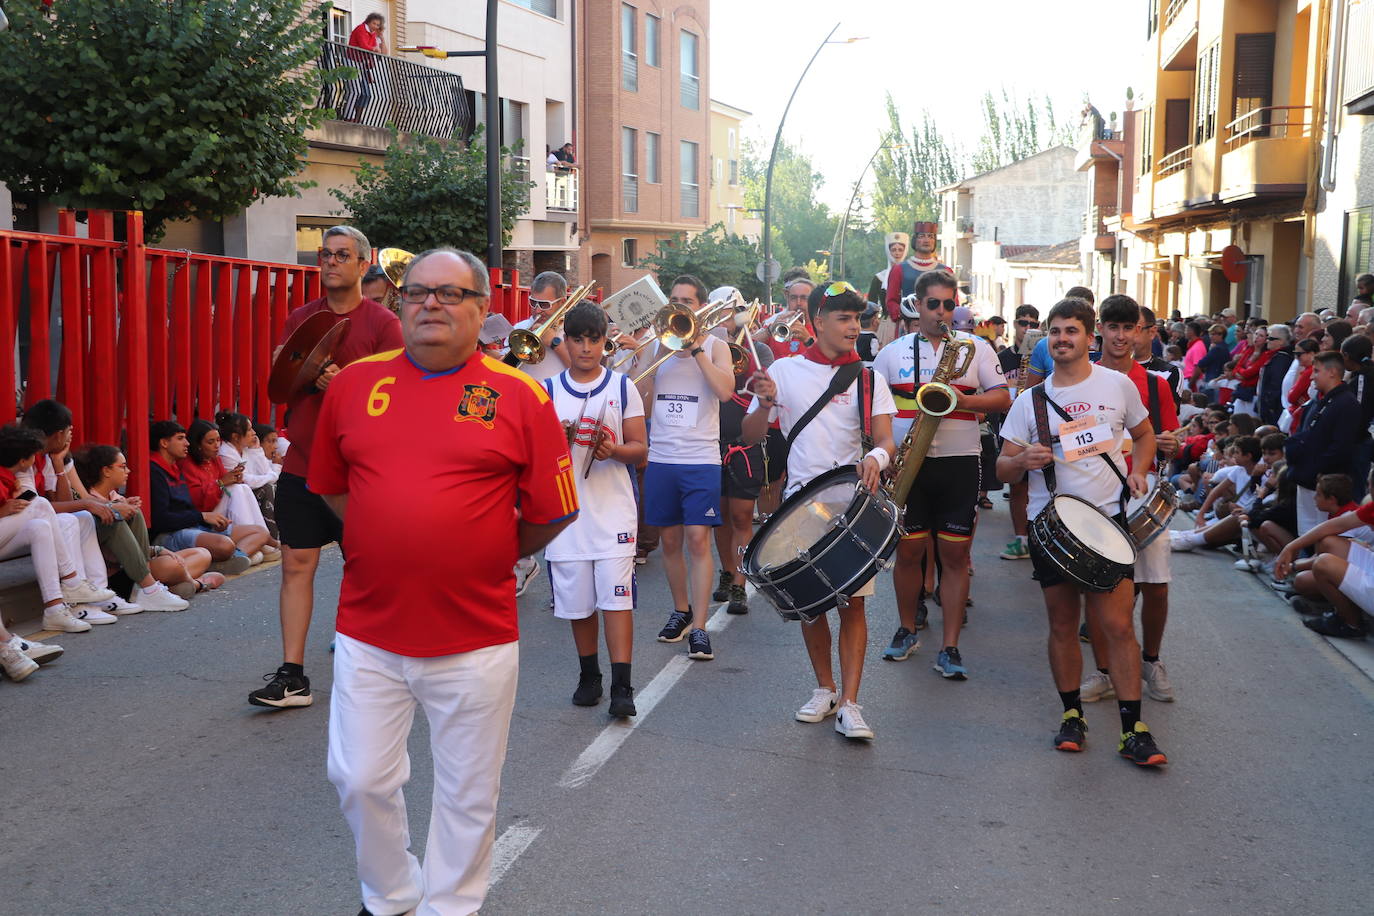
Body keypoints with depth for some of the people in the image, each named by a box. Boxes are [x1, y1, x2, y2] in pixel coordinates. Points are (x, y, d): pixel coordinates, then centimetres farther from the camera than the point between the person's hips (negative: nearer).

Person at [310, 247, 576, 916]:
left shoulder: (520, 397, -6)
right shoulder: (353, 384, 2)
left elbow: (551, 513, -1)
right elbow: (331, 486, 15)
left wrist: (485, 559, 7)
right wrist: (387, 549, 11)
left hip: (476, 638, -2)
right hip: (367, 632, 3)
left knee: (467, 793, 12)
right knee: (360, 779, 11)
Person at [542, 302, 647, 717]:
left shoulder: (623, 388, 3)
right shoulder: (547, 391, 6)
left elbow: (640, 449, 2)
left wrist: (613, 450, -18)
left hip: (613, 509, -2)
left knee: (616, 596, -9)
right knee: (576, 601, 8)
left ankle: (622, 685, -7)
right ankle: (589, 675, 25)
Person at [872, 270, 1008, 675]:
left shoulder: (976, 347, 6)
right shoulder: (893, 352, 9)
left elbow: (1002, 398, 2)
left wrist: (964, 401, -17)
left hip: (959, 463, -1)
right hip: (905, 463, 1)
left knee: (955, 554, 0)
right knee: (909, 550, 7)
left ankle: (949, 647, 6)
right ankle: (907, 629, 28)